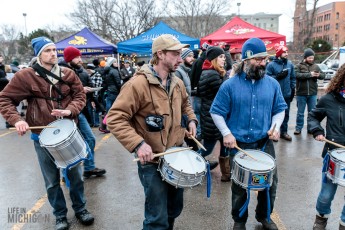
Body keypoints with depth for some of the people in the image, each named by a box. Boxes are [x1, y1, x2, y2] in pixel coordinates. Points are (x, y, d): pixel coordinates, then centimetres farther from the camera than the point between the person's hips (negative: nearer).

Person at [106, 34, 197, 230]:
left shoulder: (177, 83, 4)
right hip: (152, 161, -7)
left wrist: (191, 120, 5)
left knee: (175, 209, 23)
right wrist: (138, 144, -31)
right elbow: (115, 118, -22)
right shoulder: (138, 84, -20)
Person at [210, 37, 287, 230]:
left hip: (265, 143, 3)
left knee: (271, 182, 12)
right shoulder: (230, 85, -8)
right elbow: (217, 112, -4)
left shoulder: (272, 84, 1)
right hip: (239, 144, -2)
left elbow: (280, 109, 12)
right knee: (239, 186, 13)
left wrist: (276, 127, -6)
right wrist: (226, 133, -15)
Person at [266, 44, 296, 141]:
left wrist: (293, 89, 10)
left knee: (286, 114, 13)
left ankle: (284, 132, 26)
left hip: (287, 94, 5)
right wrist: (278, 76, -21)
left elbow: (293, 77, 13)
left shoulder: (290, 64, 7)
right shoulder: (271, 64, -8)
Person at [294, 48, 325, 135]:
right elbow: (297, 75, -19)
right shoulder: (298, 66, -3)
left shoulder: (316, 66, 8)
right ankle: (298, 128, 15)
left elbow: (323, 75, 6)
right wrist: (310, 74, -22)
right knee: (300, 112, 6)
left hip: (313, 93, 3)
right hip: (301, 93, -3)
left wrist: (319, 75, -17)